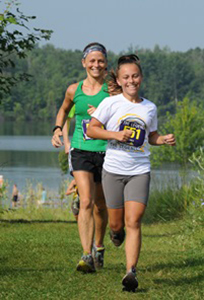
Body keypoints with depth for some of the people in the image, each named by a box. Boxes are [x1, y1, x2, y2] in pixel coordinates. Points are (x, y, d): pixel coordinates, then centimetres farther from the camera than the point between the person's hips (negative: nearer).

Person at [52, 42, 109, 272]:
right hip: (81, 151, 0)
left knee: (100, 205, 14)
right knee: (86, 202, -17)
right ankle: (87, 256, -22)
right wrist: (58, 129, 8)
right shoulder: (74, 90, 3)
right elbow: (64, 110, 25)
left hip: (106, 152, 0)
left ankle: (98, 247, 39)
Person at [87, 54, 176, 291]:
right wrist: (116, 135, -18)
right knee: (117, 223, 8)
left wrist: (164, 139, 0)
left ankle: (131, 272, -16)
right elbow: (91, 129, -4)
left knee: (133, 222, -13)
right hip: (113, 170, -1)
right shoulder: (111, 103, -3)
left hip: (140, 171, 1)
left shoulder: (150, 108, 7)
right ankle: (116, 232, 46)